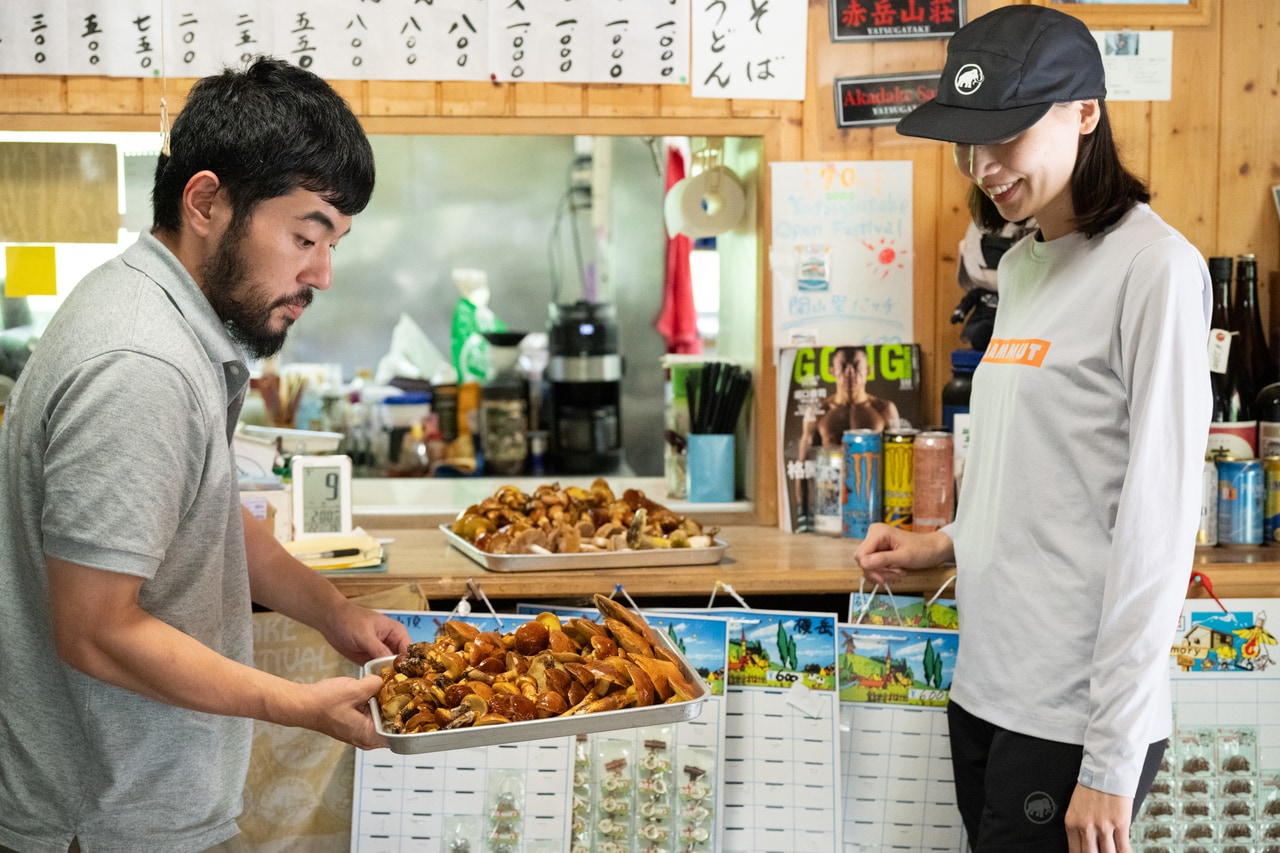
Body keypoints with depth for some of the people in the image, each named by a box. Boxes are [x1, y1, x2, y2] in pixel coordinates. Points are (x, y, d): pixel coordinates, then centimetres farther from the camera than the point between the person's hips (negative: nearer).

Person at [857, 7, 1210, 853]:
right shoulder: (1022, 266, 11)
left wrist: (1113, 761, -16)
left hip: (1072, 719, -7)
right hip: (987, 689, 7)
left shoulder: (1154, 266, -12)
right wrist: (948, 545, 6)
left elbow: (1156, 522, -15)